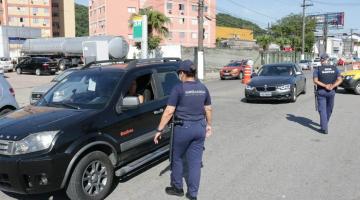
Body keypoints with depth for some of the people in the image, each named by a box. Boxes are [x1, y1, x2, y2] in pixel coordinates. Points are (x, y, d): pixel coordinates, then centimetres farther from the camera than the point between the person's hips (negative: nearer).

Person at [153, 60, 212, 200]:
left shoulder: (179, 88, -12)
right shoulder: (203, 88, 6)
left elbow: (169, 112, -15)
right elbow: (208, 109, 14)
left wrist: (159, 130, -9)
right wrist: (208, 125, 27)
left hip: (183, 128, -5)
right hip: (200, 128, 5)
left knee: (177, 158, 15)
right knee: (195, 161, 9)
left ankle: (177, 188, 29)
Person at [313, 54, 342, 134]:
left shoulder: (317, 69, -6)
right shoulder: (335, 69, 2)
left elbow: (315, 81, -17)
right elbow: (340, 80, -9)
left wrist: (325, 86, -17)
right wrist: (332, 86, -16)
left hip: (321, 92, -3)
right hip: (331, 92, 3)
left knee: (322, 110, 0)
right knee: (329, 109, 20)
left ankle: (324, 128, -8)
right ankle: (324, 124, 37)